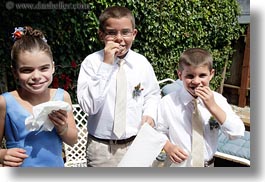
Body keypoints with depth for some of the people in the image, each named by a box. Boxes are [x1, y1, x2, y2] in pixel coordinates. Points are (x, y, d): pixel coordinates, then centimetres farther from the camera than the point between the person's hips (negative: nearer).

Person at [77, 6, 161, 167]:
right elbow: (88, 106, -20)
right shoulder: (91, 62, -10)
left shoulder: (142, 62, -3)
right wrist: (106, 65, -22)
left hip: (136, 143, 3)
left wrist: (150, 114, -8)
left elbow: (153, 94, 11)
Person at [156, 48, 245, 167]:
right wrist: (168, 147, -25)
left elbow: (237, 133, -18)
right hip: (178, 164, -2)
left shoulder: (218, 100, -11)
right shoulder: (168, 102, -16)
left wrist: (213, 107, -27)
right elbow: (160, 132, -5)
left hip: (207, 164, 2)